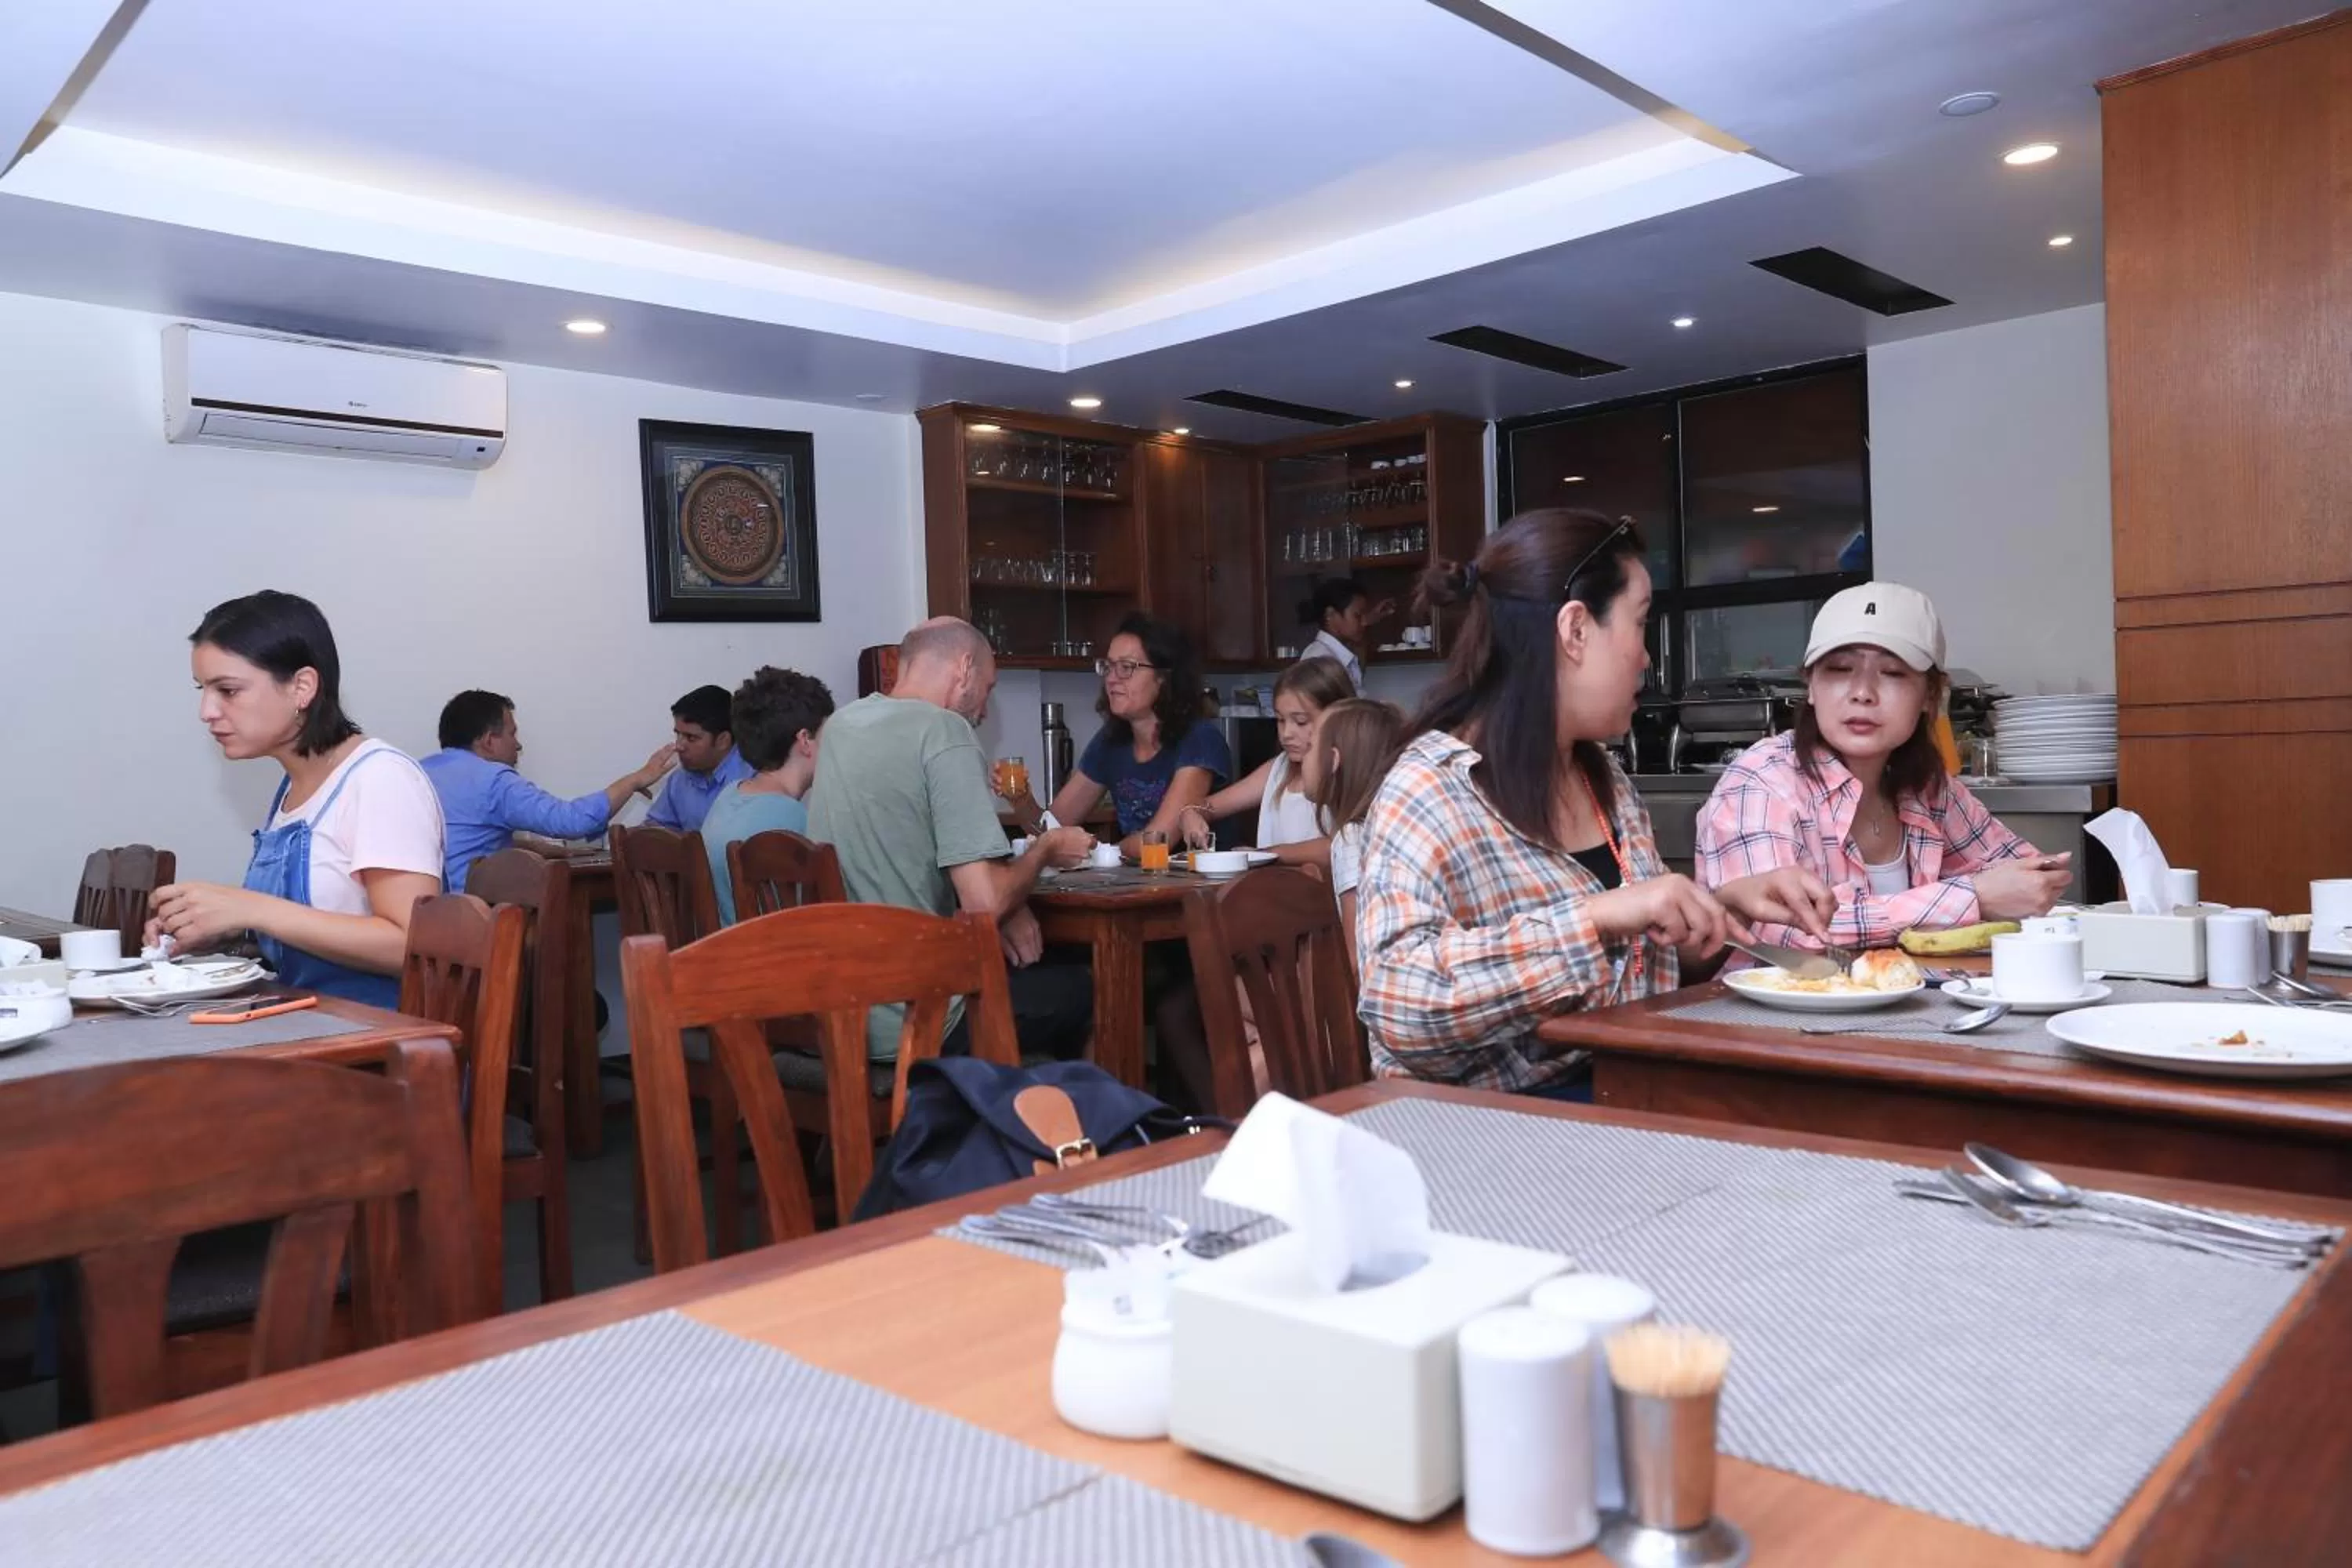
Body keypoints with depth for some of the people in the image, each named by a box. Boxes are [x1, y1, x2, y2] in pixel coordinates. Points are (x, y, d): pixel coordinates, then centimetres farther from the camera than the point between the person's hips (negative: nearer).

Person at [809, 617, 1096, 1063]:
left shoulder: (840, 724, 8)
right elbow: (985, 902, -23)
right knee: (1078, 988, 17)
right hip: (909, 1022, -8)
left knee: (1022, 969, 30)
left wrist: (1003, 908, 8)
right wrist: (1044, 850, -2)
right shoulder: (944, 731, -16)